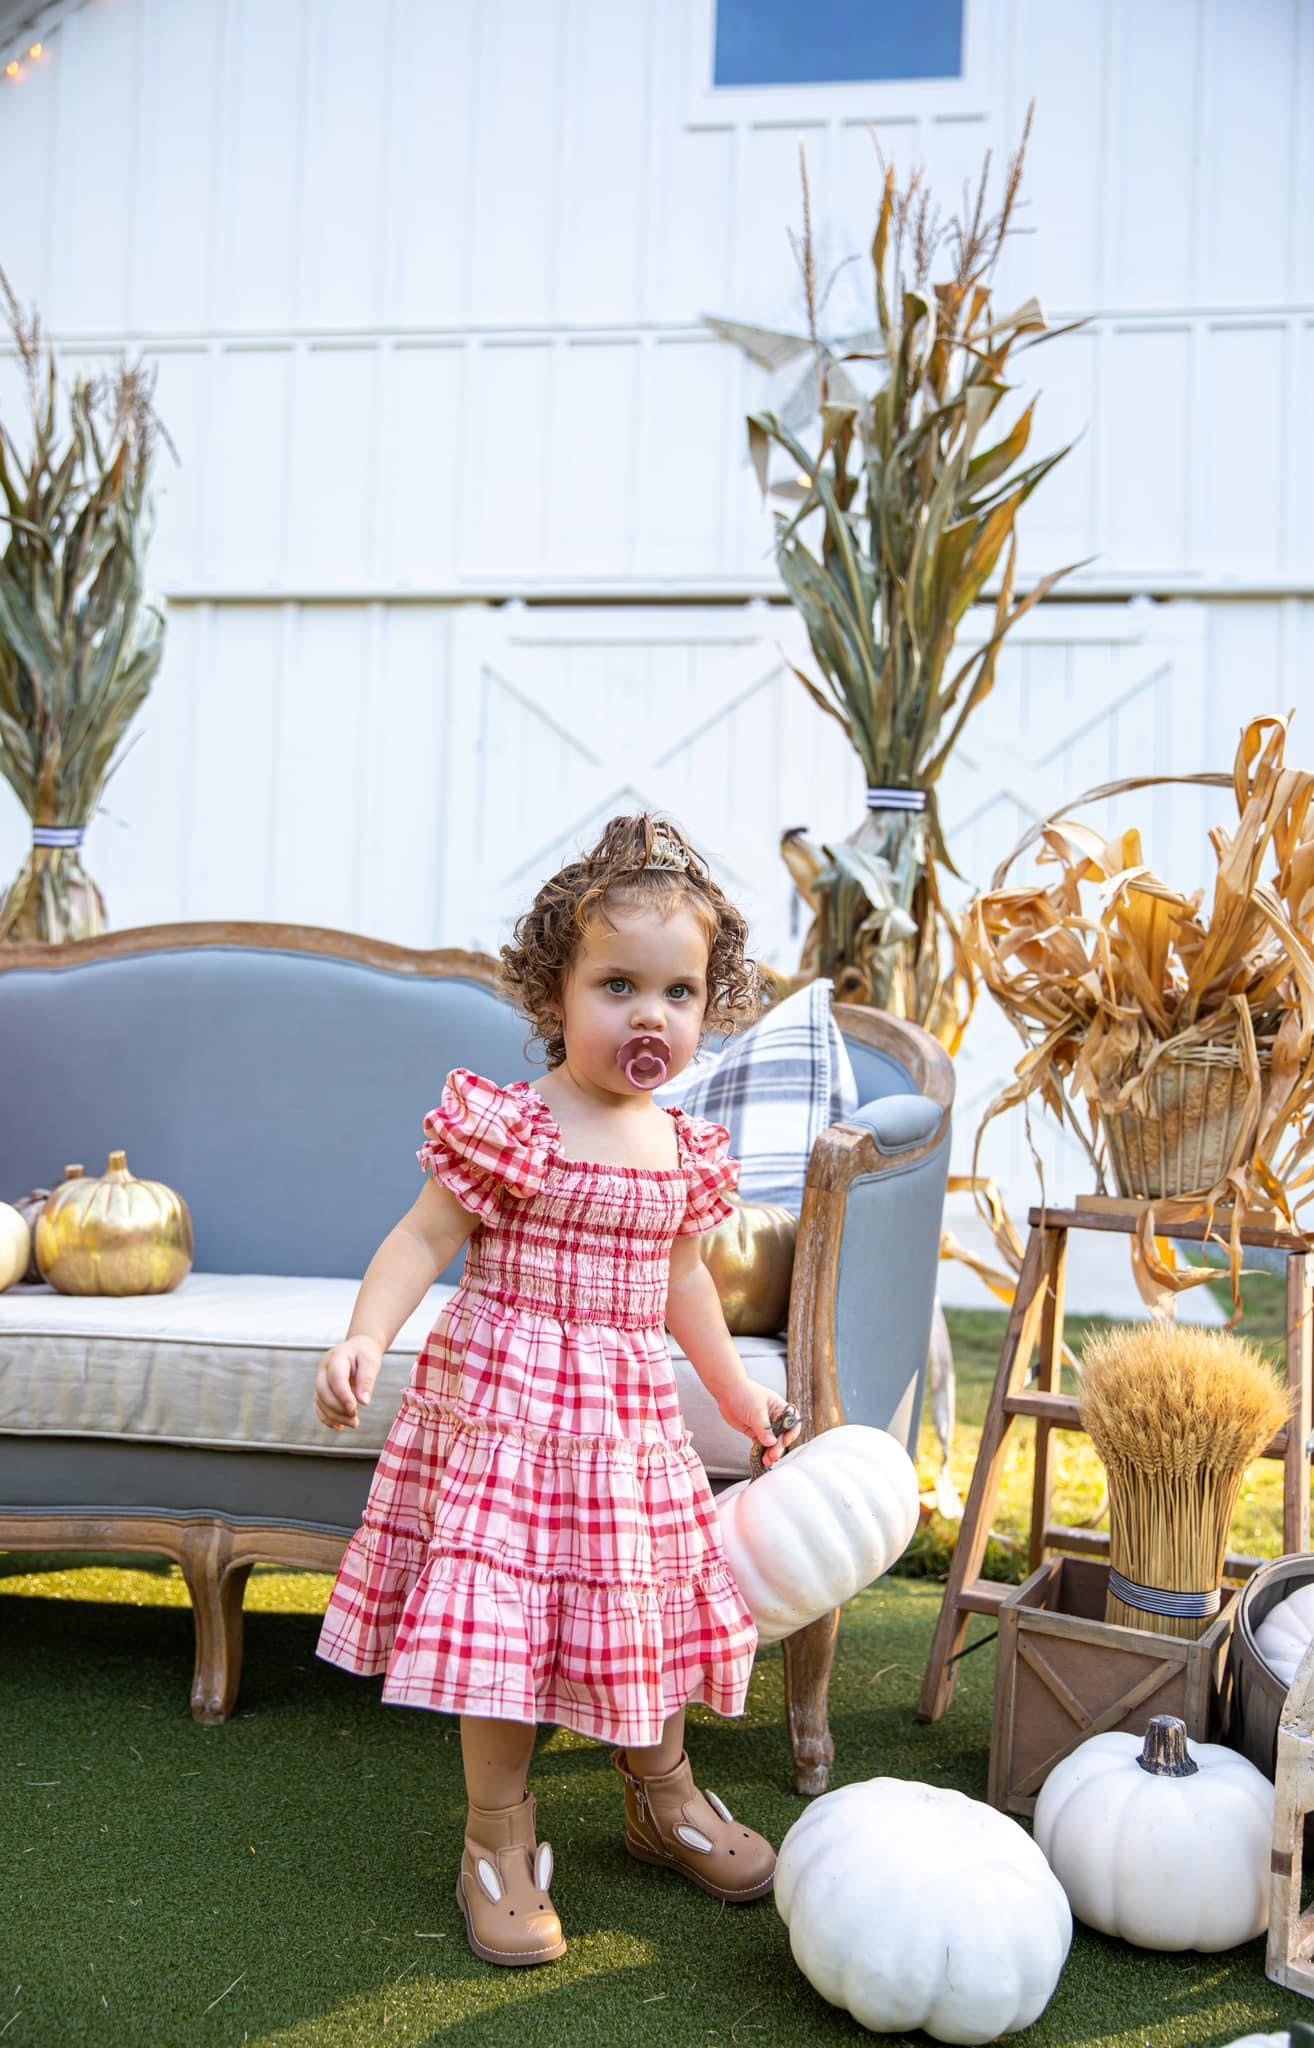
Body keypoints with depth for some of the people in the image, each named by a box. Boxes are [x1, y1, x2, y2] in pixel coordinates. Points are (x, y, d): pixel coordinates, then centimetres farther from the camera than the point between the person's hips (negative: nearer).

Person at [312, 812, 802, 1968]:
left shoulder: (684, 1151, 5)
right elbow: (423, 1237, -15)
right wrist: (366, 1337, -31)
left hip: (628, 1416, 6)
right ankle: (500, 1846, 17)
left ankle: (665, 1799, 40)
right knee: (500, 1621, -3)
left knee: (642, 1608, 17)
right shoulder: (512, 1128, -14)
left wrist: (742, 1396, 24)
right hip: (509, 1402, -6)